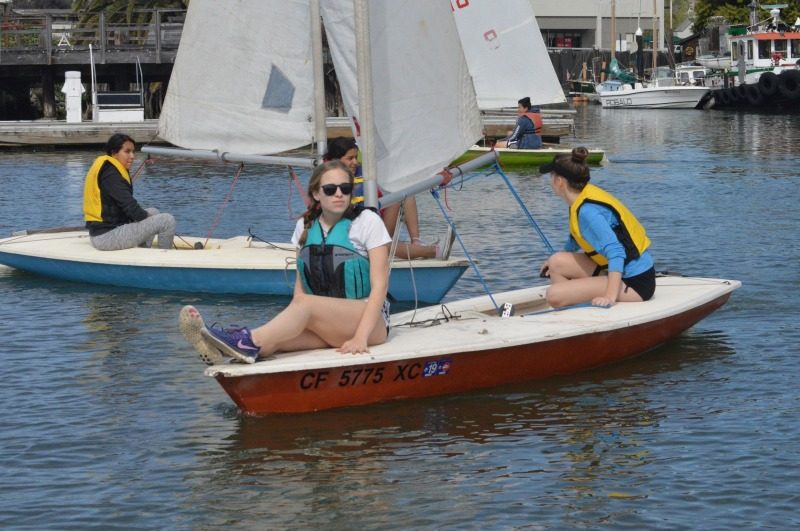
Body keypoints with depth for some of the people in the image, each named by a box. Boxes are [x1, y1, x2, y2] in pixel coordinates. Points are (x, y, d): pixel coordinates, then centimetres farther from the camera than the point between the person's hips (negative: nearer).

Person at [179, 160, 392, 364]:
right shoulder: (305, 227, 12)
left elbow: (379, 285, -8)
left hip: (369, 319, -4)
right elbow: (300, 287, 10)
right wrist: (288, 322, -10)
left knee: (305, 304, -33)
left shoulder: (367, 221, -1)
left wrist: (360, 337, -20)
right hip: (325, 325, 4)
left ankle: (249, 342, -52)